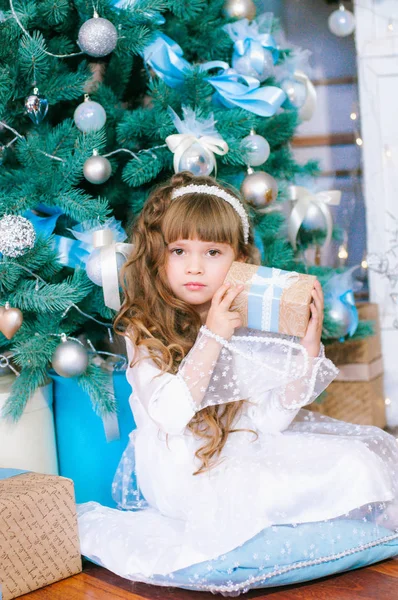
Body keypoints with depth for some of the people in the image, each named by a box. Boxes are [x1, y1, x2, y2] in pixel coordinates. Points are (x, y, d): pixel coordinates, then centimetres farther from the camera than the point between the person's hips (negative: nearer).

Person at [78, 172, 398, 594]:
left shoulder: (253, 325, 2)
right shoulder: (144, 331, -9)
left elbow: (271, 420, -2)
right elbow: (170, 415, -22)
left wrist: (308, 348, -12)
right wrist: (211, 337, -26)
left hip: (247, 454, 6)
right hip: (181, 469, -5)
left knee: (358, 462, -6)